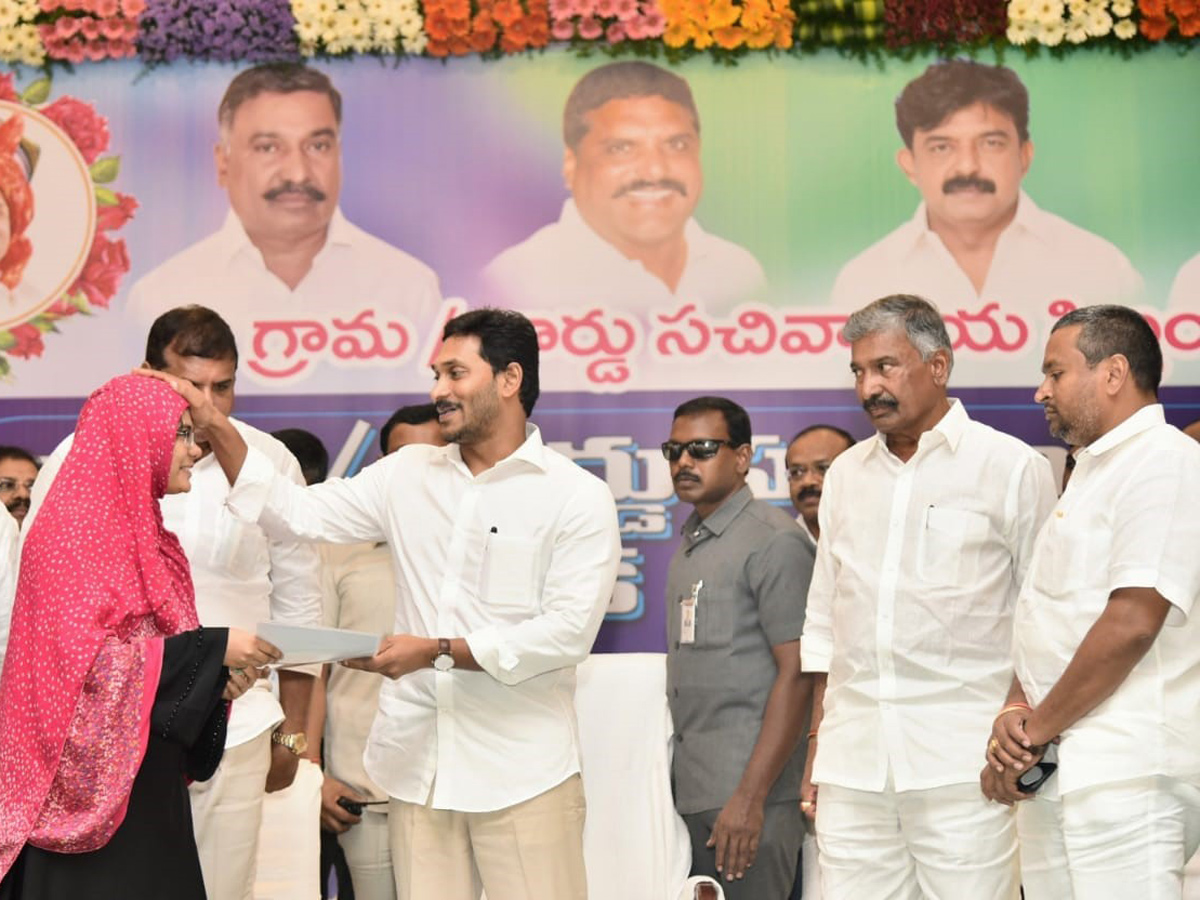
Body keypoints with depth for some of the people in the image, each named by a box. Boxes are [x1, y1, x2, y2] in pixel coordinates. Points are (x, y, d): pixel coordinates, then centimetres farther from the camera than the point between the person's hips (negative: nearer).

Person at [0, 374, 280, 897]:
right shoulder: (73, 532, -10)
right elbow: (86, 660, -19)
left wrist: (216, 671, 0)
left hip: (149, 785, 8)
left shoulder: (143, 534, 16)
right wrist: (213, 650, -18)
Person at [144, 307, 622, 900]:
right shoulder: (407, 475, 12)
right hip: (417, 767, 4)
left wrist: (438, 650, -15)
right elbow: (299, 513, 8)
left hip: (521, 777, -4)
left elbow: (568, 630, -11)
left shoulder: (578, 497, -3)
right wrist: (215, 427, -1)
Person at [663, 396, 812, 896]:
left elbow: (797, 672, -14)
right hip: (691, 789, 8)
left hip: (748, 786, -8)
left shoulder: (773, 541, -9)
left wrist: (751, 796, -19)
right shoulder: (689, 544, 16)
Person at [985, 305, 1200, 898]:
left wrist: (1033, 733, -12)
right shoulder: (1092, 473, 22)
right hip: (1063, 774, 9)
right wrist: (1016, 709, 2)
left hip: (1124, 776, -9)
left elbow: (1133, 623, -20)